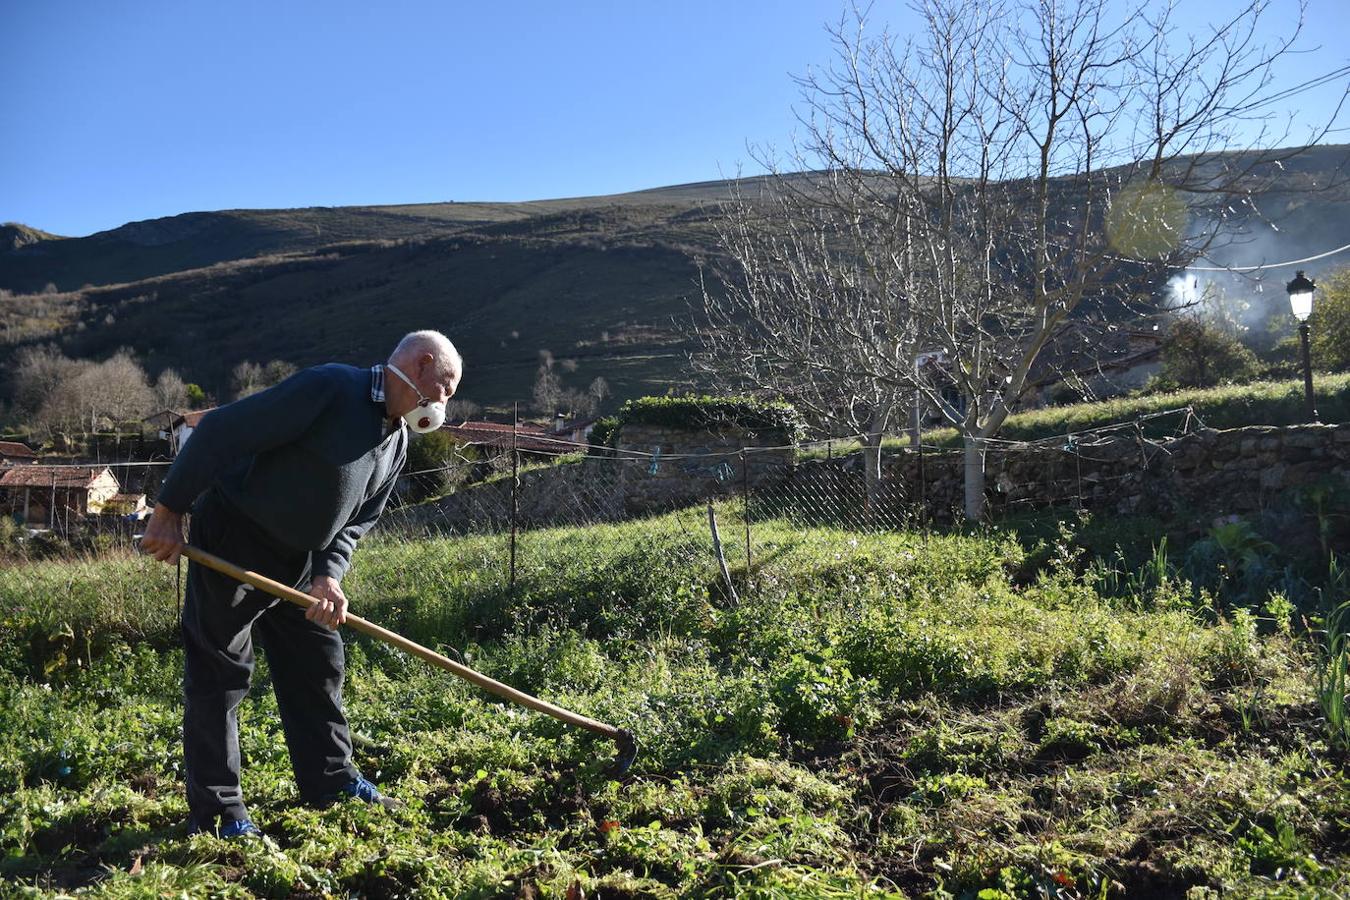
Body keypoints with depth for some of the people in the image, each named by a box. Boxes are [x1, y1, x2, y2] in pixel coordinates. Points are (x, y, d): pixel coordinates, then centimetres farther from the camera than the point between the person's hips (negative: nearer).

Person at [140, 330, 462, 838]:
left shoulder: (397, 442, 4)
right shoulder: (329, 389, -24)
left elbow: (356, 521, 7)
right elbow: (222, 431, -25)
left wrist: (329, 574, -11)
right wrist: (170, 511, -23)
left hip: (300, 557, 9)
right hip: (231, 542, -8)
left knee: (317, 665, 13)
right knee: (219, 674, 0)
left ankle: (331, 782, 27)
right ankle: (215, 811, 10)